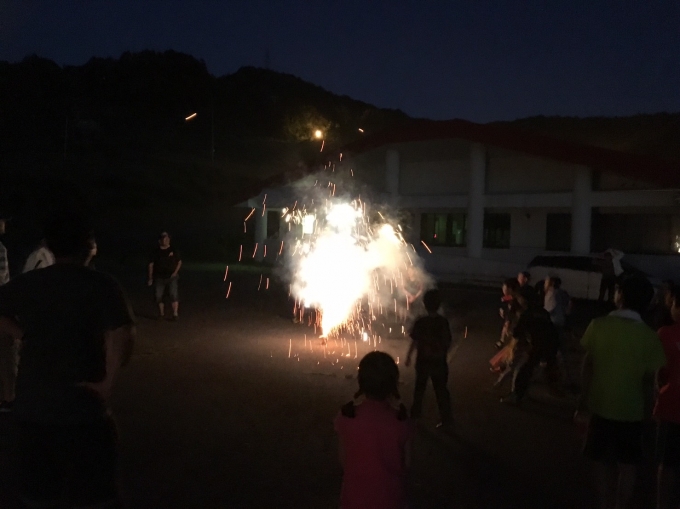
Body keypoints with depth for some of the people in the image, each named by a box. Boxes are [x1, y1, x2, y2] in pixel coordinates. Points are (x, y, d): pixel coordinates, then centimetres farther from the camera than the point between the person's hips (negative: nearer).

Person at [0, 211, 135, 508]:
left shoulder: (25, 283, 2)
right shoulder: (101, 286, -13)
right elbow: (121, 340, -26)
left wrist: (26, 335, 7)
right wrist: (107, 383, -15)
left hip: (30, 407, 5)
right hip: (81, 409, -4)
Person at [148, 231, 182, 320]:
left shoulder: (173, 250, 0)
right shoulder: (156, 252, -1)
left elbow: (179, 262, 9)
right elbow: (151, 265, 3)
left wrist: (175, 272, -4)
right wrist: (150, 278, 2)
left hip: (171, 277, -1)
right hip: (159, 278, 1)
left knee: (174, 295, -13)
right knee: (159, 296, 5)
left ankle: (175, 314, -11)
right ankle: (161, 313, 21)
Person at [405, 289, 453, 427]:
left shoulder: (420, 322, -16)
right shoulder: (443, 322, -10)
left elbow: (415, 342, -11)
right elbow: (448, 343, -2)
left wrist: (408, 356, 4)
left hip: (423, 361, -1)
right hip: (439, 361, 1)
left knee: (420, 387, 19)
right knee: (441, 389, 10)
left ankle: (416, 412, 33)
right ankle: (446, 418, 12)